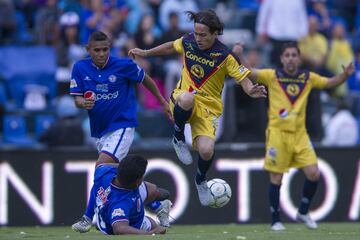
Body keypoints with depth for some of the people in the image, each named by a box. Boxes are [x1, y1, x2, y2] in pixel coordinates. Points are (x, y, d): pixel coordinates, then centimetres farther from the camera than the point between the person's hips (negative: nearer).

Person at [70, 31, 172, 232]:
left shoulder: (124, 65, -10)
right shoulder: (80, 68, -2)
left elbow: (145, 80, 6)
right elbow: (78, 99, -2)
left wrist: (163, 102, 15)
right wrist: (83, 103, -26)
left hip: (122, 126, -6)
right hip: (99, 131, 6)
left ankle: (88, 218, -16)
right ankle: (158, 206, 26)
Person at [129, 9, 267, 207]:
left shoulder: (224, 56, -13)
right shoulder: (188, 42, -1)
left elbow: (243, 78, -12)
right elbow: (171, 46, 21)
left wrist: (250, 90, -35)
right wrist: (145, 53, 27)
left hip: (208, 107, -1)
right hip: (183, 100, 1)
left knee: (206, 151, -22)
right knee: (187, 98, -40)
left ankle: (201, 181, 17)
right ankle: (178, 138, -10)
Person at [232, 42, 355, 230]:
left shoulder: (308, 77, 6)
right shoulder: (272, 76, -3)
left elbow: (330, 82, 14)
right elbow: (249, 73, -12)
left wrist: (345, 74, -5)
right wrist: (239, 56, -30)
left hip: (299, 133, 3)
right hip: (277, 132, -3)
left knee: (314, 174, -5)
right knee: (276, 178, -2)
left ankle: (303, 213, 16)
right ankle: (275, 220, 11)